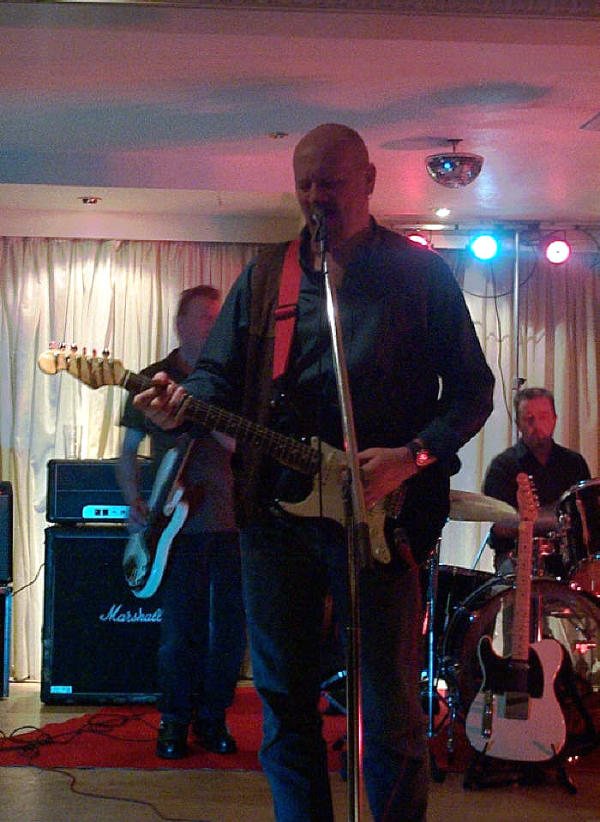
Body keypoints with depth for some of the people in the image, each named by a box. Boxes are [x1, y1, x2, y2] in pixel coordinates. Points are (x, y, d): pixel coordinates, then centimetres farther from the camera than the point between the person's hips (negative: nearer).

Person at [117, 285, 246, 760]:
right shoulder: (152, 381, 8)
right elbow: (129, 450, 10)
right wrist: (135, 502, -4)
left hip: (233, 520, 2)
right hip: (180, 523, -2)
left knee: (231, 625, 3)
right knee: (182, 628, -2)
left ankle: (212, 716, 18)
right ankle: (175, 721, 13)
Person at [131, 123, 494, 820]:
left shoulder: (421, 273, 4)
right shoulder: (264, 276, 13)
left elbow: (473, 389, 2)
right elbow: (220, 373, 12)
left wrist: (414, 456, -13)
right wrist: (184, 402, -11)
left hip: (378, 516, -3)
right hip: (274, 511, 4)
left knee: (390, 708, 2)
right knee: (284, 698, 11)